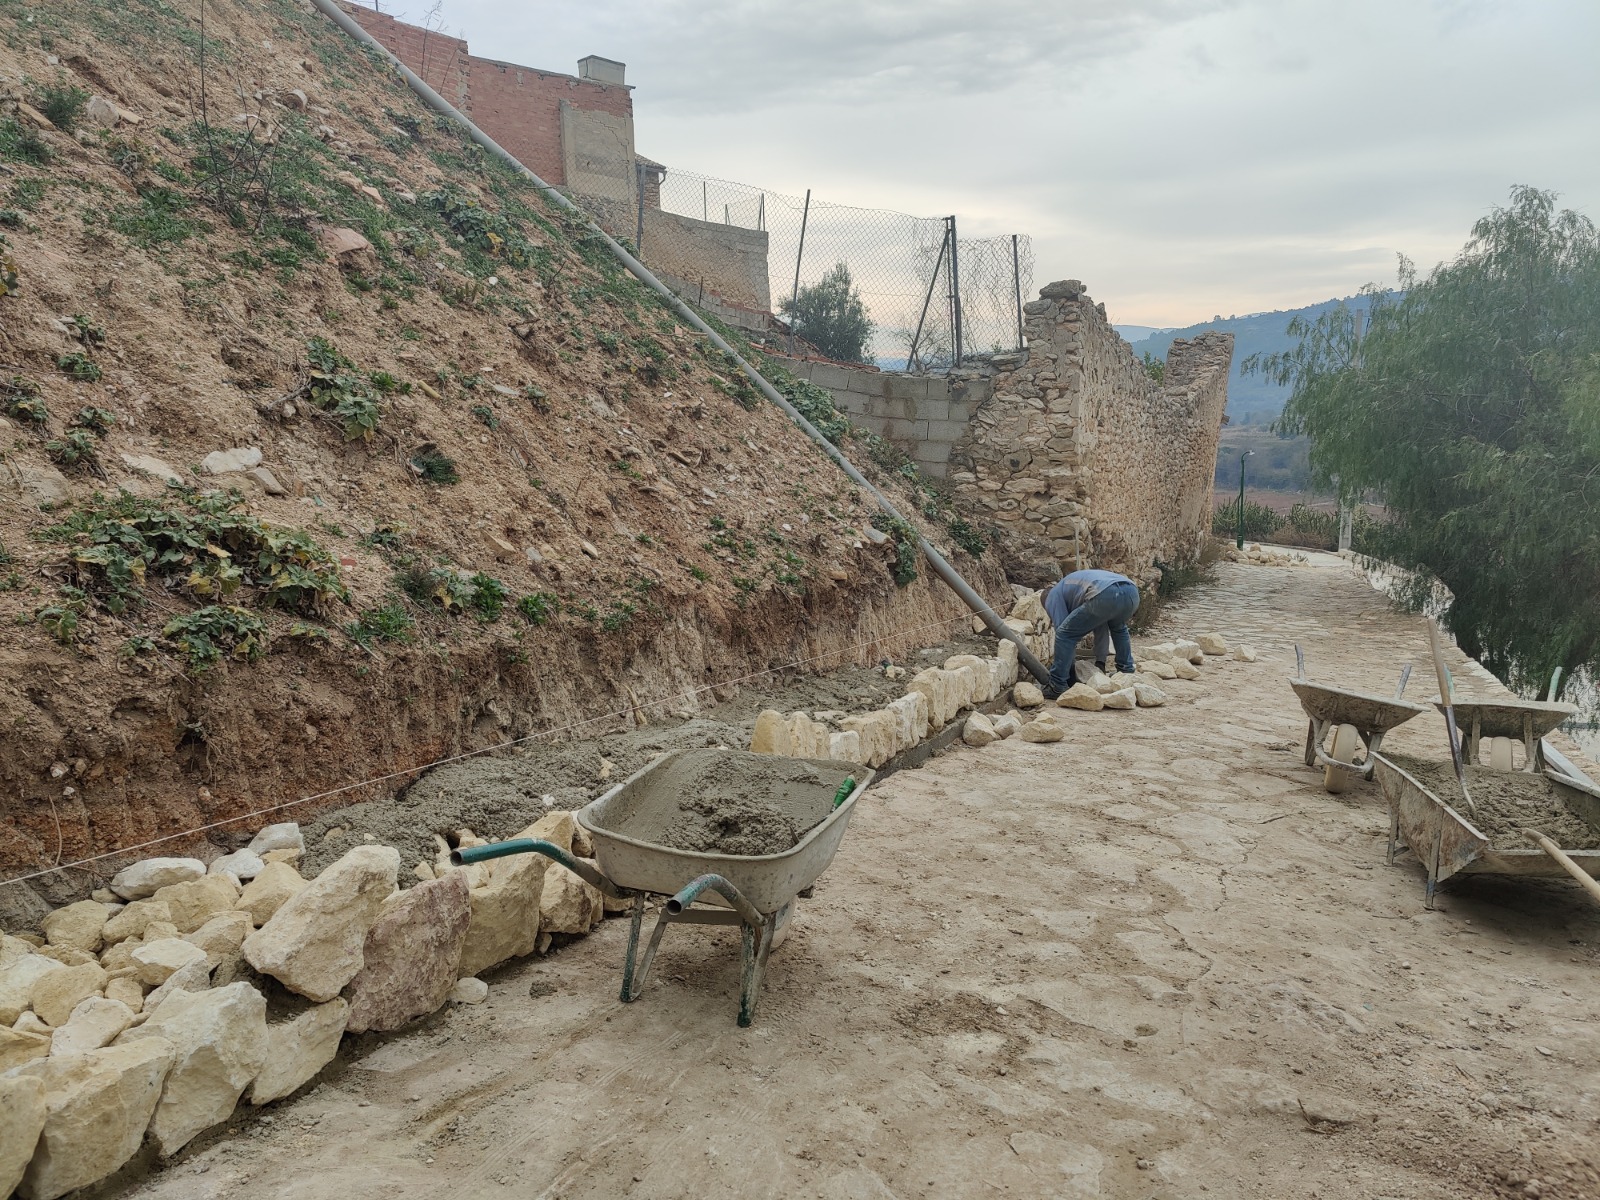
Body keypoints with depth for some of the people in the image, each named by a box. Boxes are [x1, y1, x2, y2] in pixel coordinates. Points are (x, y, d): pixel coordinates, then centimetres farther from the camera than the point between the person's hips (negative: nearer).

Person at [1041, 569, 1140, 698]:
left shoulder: (1052, 597, 24)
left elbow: (1064, 632, 17)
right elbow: (1101, 628, 42)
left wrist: (1072, 676, 23)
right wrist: (1100, 662, 41)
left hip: (1106, 595, -7)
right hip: (1132, 592, 7)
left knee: (1065, 634, 8)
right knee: (1118, 629, 39)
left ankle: (1057, 688, 6)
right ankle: (1127, 674, 39)